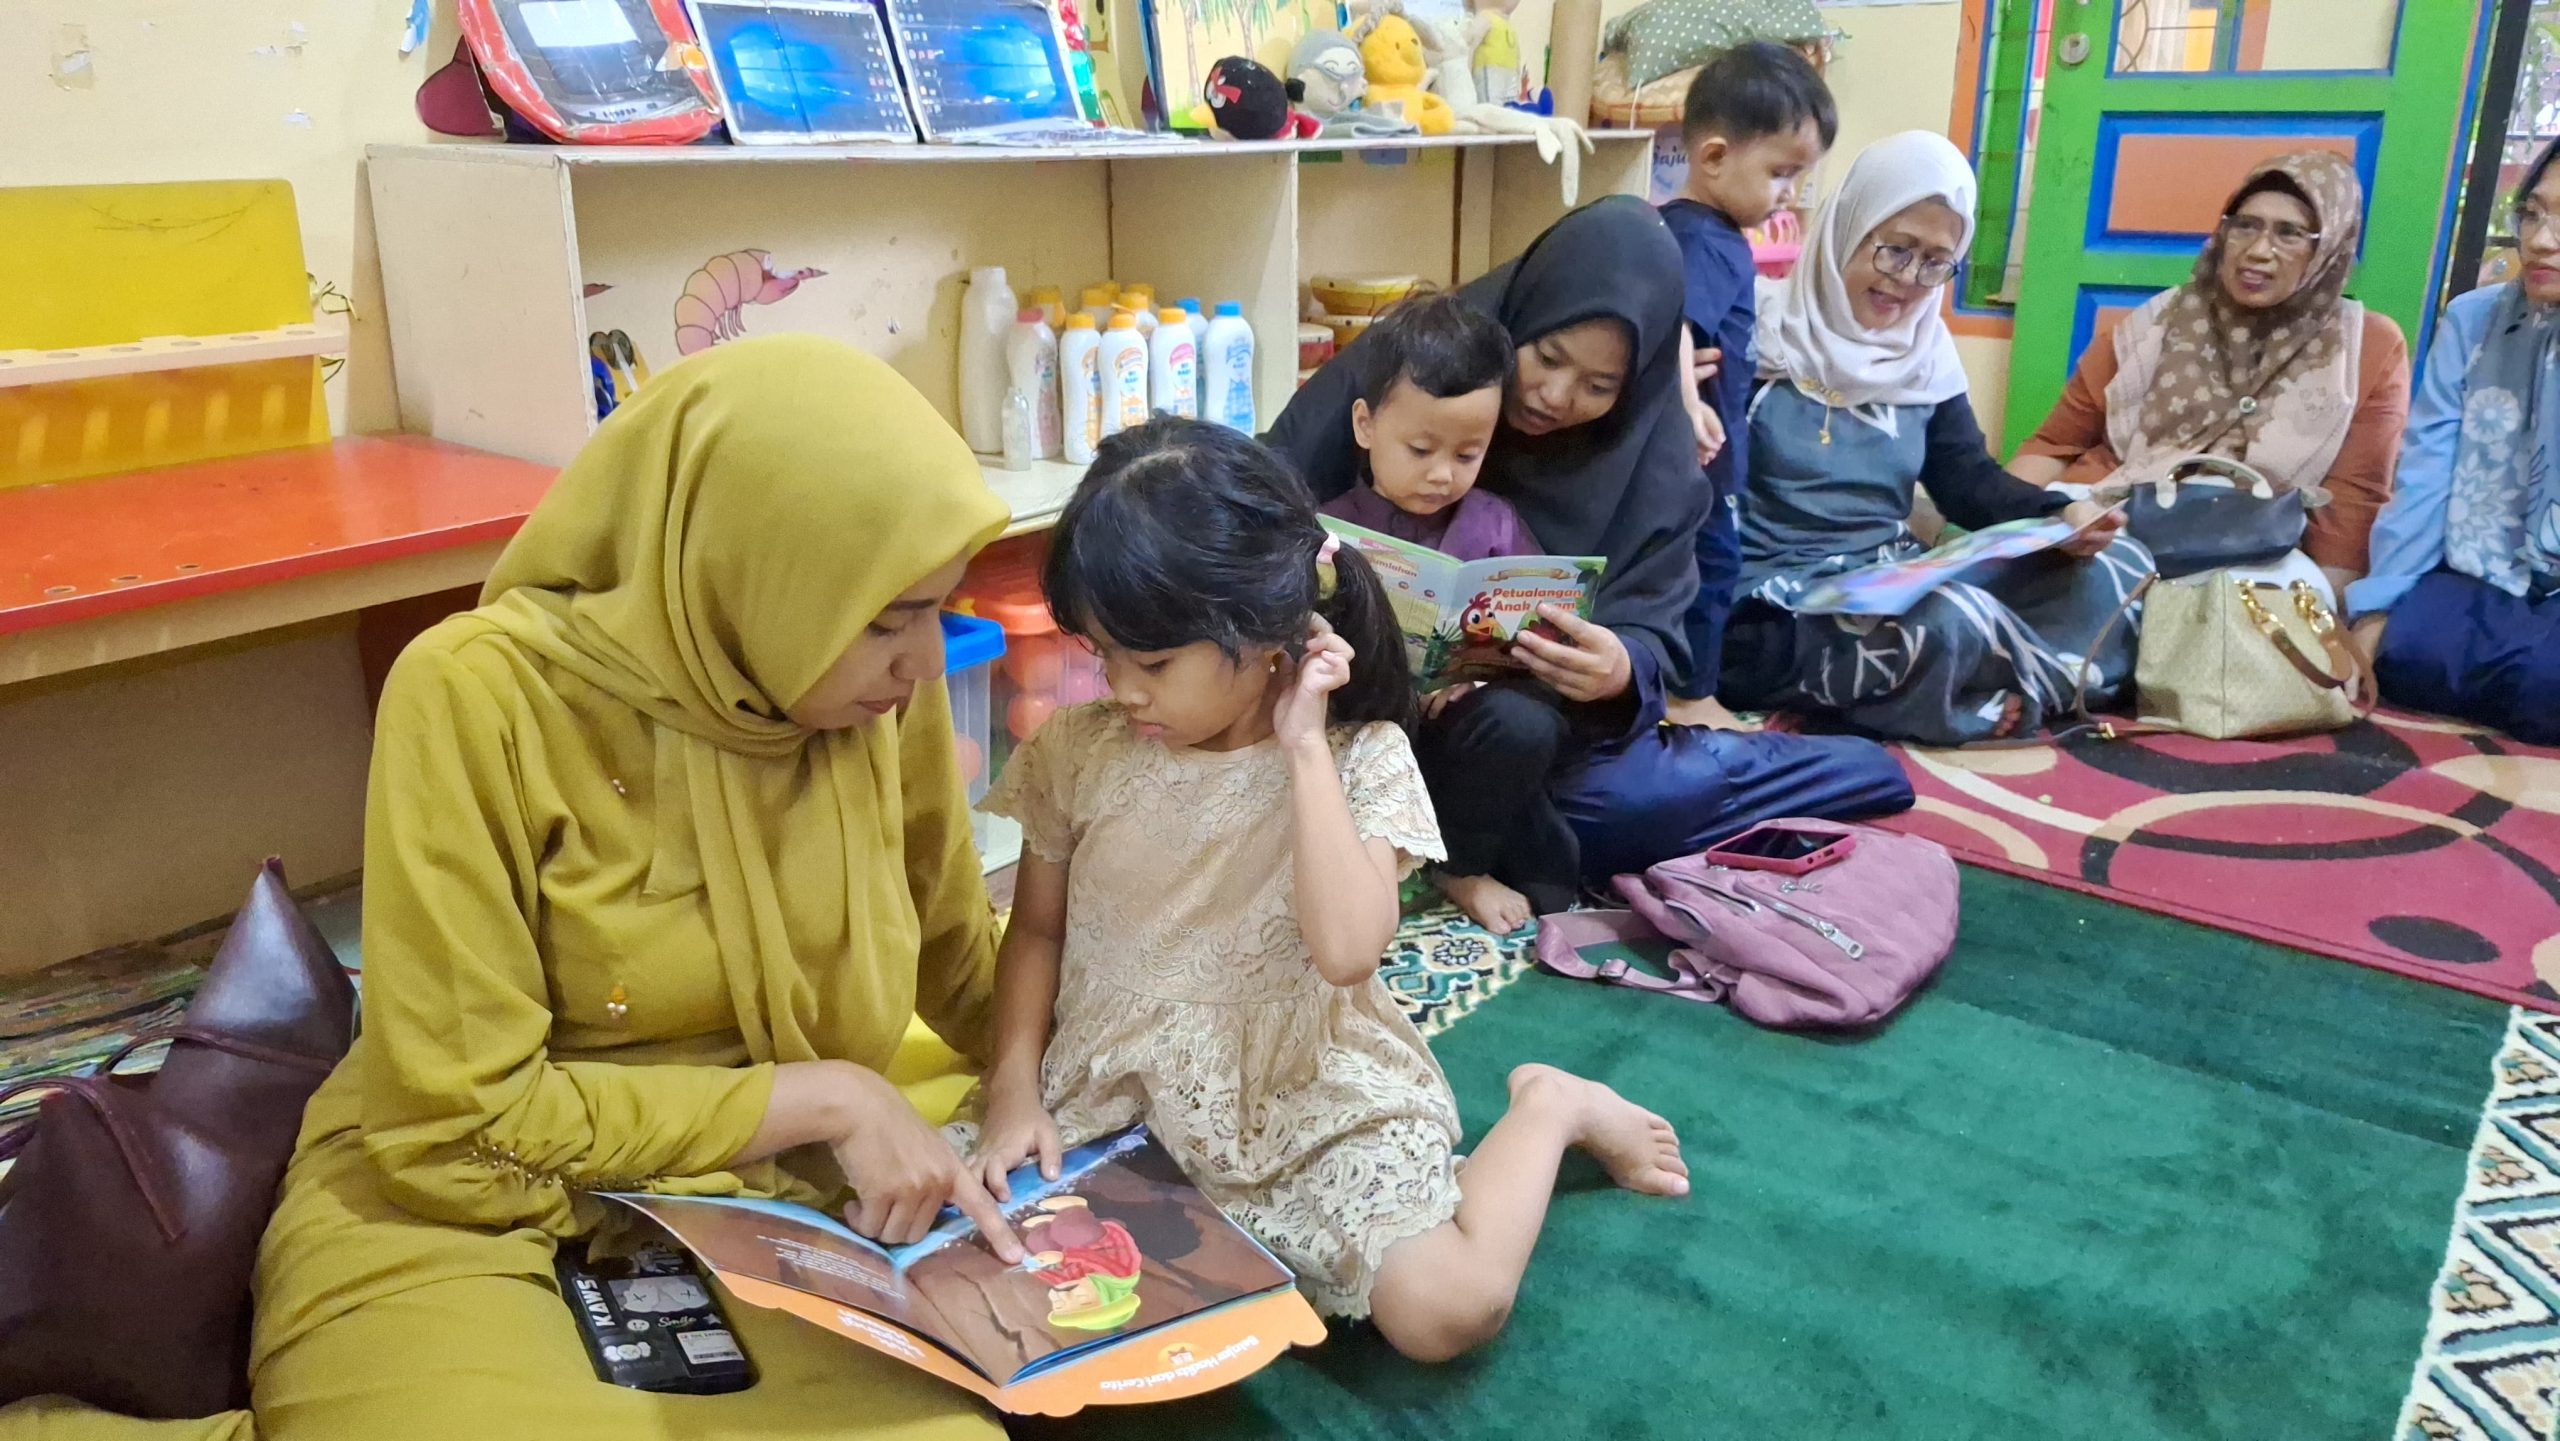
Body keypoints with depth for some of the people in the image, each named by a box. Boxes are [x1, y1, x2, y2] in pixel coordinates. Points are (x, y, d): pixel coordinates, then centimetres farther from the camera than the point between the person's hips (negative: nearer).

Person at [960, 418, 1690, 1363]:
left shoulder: (1360, 760, -14)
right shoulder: (1080, 752, -5)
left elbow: (1345, 950, -30)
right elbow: (1037, 931, 6)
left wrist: (1303, 748, -26)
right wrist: (1014, 1088, -9)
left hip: (1308, 1097, -3)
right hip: (1111, 1089, 4)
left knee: (1447, 1310, -21)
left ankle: (1550, 1110, 10)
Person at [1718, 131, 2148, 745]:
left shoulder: (1925, 351, 12)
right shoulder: (1759, 339, -8)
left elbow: (1968, 479, 12)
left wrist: (2060, 515, -7)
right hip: (1779, 603, -7)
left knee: (2117, 566, -3)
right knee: (1949, 623, -37)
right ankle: (2014, 693, -7)